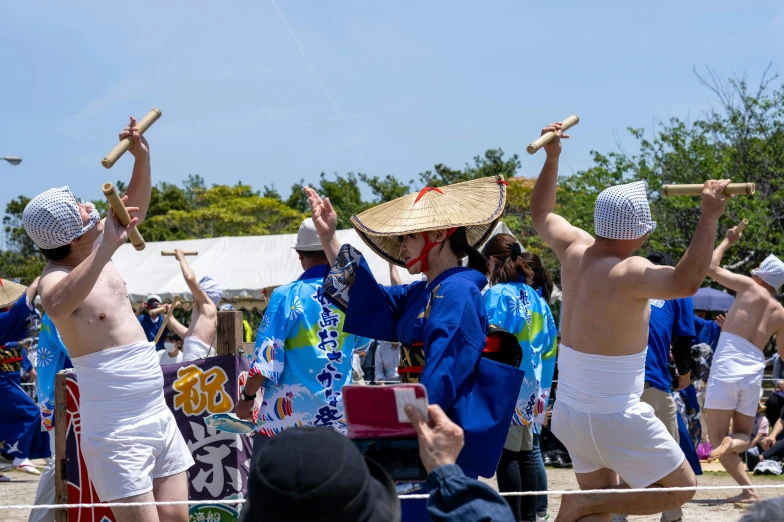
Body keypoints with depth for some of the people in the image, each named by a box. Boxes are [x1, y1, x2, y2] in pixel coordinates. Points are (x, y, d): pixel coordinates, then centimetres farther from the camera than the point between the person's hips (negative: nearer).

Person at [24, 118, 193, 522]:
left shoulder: (94, 250, 5)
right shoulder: (55, 278, -18)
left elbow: (136, 210, 22)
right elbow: (57, 307, -44)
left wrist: (142, 158, 7)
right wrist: (107, 248, -49)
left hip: (159, 415, 8)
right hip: (115, 430, -8)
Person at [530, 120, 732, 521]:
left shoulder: (575, 249, -2)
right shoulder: (627, 272, -24)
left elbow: (541, 216, 19)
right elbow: (686, 282, -41)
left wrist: (551, 157, 20)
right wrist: (710, 216, -38)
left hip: (569, 410, 8)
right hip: (615, 420, -8)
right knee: (681, 488, 7)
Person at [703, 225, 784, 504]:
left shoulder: (749, 287, 0)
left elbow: (711, 267, 7)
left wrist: (728, 241, 21)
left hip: (726, 369, -4)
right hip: (753, 374, 4)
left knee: (717, 438, -1)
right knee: (743, 436, 21)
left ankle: (748, 491, -18)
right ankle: (733, 442, -16)